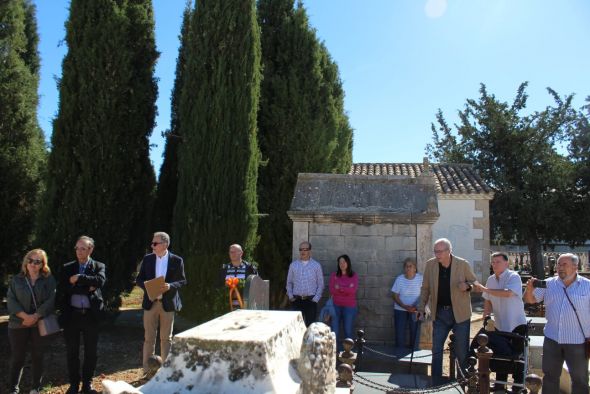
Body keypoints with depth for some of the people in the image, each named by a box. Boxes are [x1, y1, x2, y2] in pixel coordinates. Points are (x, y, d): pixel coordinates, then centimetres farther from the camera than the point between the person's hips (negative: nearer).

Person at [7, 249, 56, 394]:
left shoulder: (49, 280, 2)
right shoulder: (17, 280, 6)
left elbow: (51, 300, -7)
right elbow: (11, 300, -3)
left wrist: (35, 317, -17)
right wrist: (25, 316, -16)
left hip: (40, 324, 0)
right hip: (18, 324, 0)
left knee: (38, 357, 7)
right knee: (17, 358, 3)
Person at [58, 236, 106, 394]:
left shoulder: (99, 266, 3)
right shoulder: (67, 268, 6)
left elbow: (100, 281, -17)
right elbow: (62, 289, -7)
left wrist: (78, 278, -17)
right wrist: (86, 289, -16)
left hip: (90, 315, -1)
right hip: (71, 315, 1)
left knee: (91, 352, 8)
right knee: (72, 352, 10)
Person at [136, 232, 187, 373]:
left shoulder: (176, 260, -3)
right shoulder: (147, 259, 3)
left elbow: (183, 281, 0)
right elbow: (139, 279, 7)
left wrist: (170, 286, -19)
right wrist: (146, 285, -14)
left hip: (168, 303, -1)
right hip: (150, 303, 2)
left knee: (166, 338, 10)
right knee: (149, 337, 6)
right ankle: (147, 370, 17)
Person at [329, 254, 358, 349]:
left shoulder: (354, 276, 4)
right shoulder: (334, 275, 6)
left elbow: (353, 290, -11)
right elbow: (332, 290, -5)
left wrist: (340, 288, -10)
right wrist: (347, 289, -11)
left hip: (349, 307, -1)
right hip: (336, 306, 1)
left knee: (348, 331, 6)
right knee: (334, 331, -1)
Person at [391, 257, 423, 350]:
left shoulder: (420, 278, -7)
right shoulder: (399, 279, -5)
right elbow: (395, 296, -3)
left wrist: (417, 307, -18)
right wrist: (405, 306, -17)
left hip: (415, 311, 0)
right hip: (400, 310, 0)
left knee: (415, 334, 2)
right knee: (400, 334, 2)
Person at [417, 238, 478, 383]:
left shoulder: (463, 264, -10)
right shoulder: (430, 264, -3)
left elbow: (474, 283, 2)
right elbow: (425, 288, 6)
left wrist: (467, 286, -21)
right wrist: (421, 308, 1)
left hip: (460, 313, -3)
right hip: (439, 313, 3)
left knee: (462, 351, 6)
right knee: (436, 350, 8)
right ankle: (436, 383, 20)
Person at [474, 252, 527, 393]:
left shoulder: (514, 277, -15)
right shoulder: (490, 280, 4)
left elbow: (508, 293, -33)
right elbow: (488, 300, 13)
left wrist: (484, 289, -31)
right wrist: (486, 315, 1)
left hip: (517, 324, -6)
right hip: (500, 325, 6)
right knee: (500, 355, 13)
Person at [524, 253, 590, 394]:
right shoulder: (548, 284, 1)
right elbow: (530, 300, 3)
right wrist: (529, 289, -19)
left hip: (577, 341, -2)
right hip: (552, 339, 3)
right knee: (550, 376, 16)